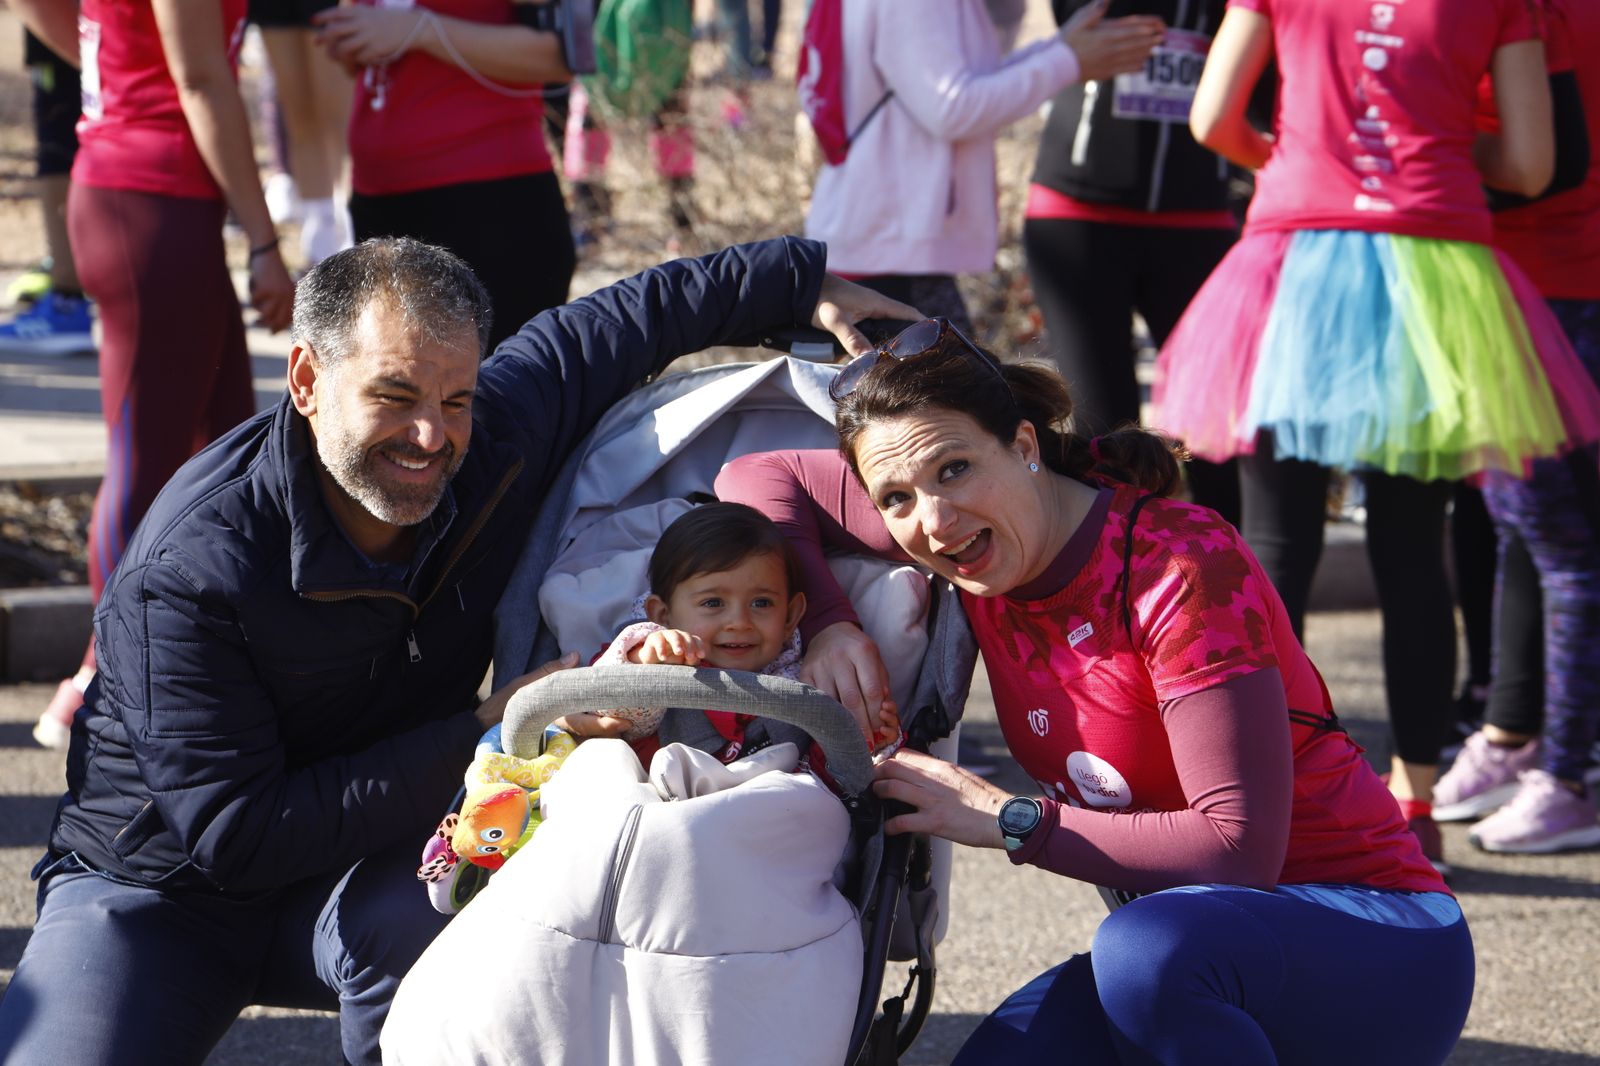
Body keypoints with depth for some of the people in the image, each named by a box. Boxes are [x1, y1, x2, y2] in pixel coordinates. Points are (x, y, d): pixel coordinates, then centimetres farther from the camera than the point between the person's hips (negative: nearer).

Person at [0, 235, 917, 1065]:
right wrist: (484, 736, -28)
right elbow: (233, 835, -28)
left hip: (375, 869, 3)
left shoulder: (500, 433, -14)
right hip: (163, 887, -3)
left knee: (422, 923, -34)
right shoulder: (186, 573, -29)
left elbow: (624, 318, 7)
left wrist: (801, 280, 13)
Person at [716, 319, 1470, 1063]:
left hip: (1376, 946, -7)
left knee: (1144, 950, -37)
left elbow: (1239, 848, -26)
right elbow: (758, 480, 10)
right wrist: (824, 624, -8)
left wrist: (1007, 820, -21)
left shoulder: (1181, 568, -21)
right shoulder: (988, 534, -1)